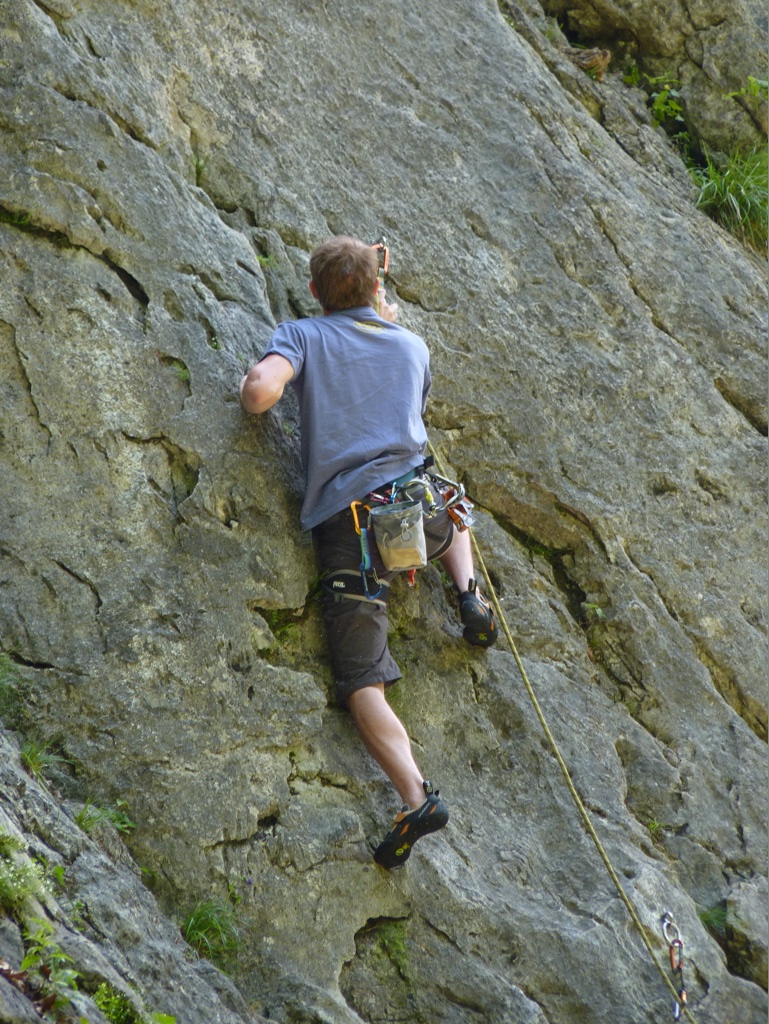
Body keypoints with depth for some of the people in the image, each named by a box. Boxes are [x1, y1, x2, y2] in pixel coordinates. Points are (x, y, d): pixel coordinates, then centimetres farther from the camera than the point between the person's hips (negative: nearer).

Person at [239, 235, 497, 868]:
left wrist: (247, 388, 12)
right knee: (452, 517, 42)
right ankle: (470, 593, 15)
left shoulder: (303, 335, 7)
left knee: (363, 682, -6)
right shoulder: (412, 346, 18)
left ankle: (417, 796, -26)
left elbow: (262, 391, -14)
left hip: (344, 519, -3)